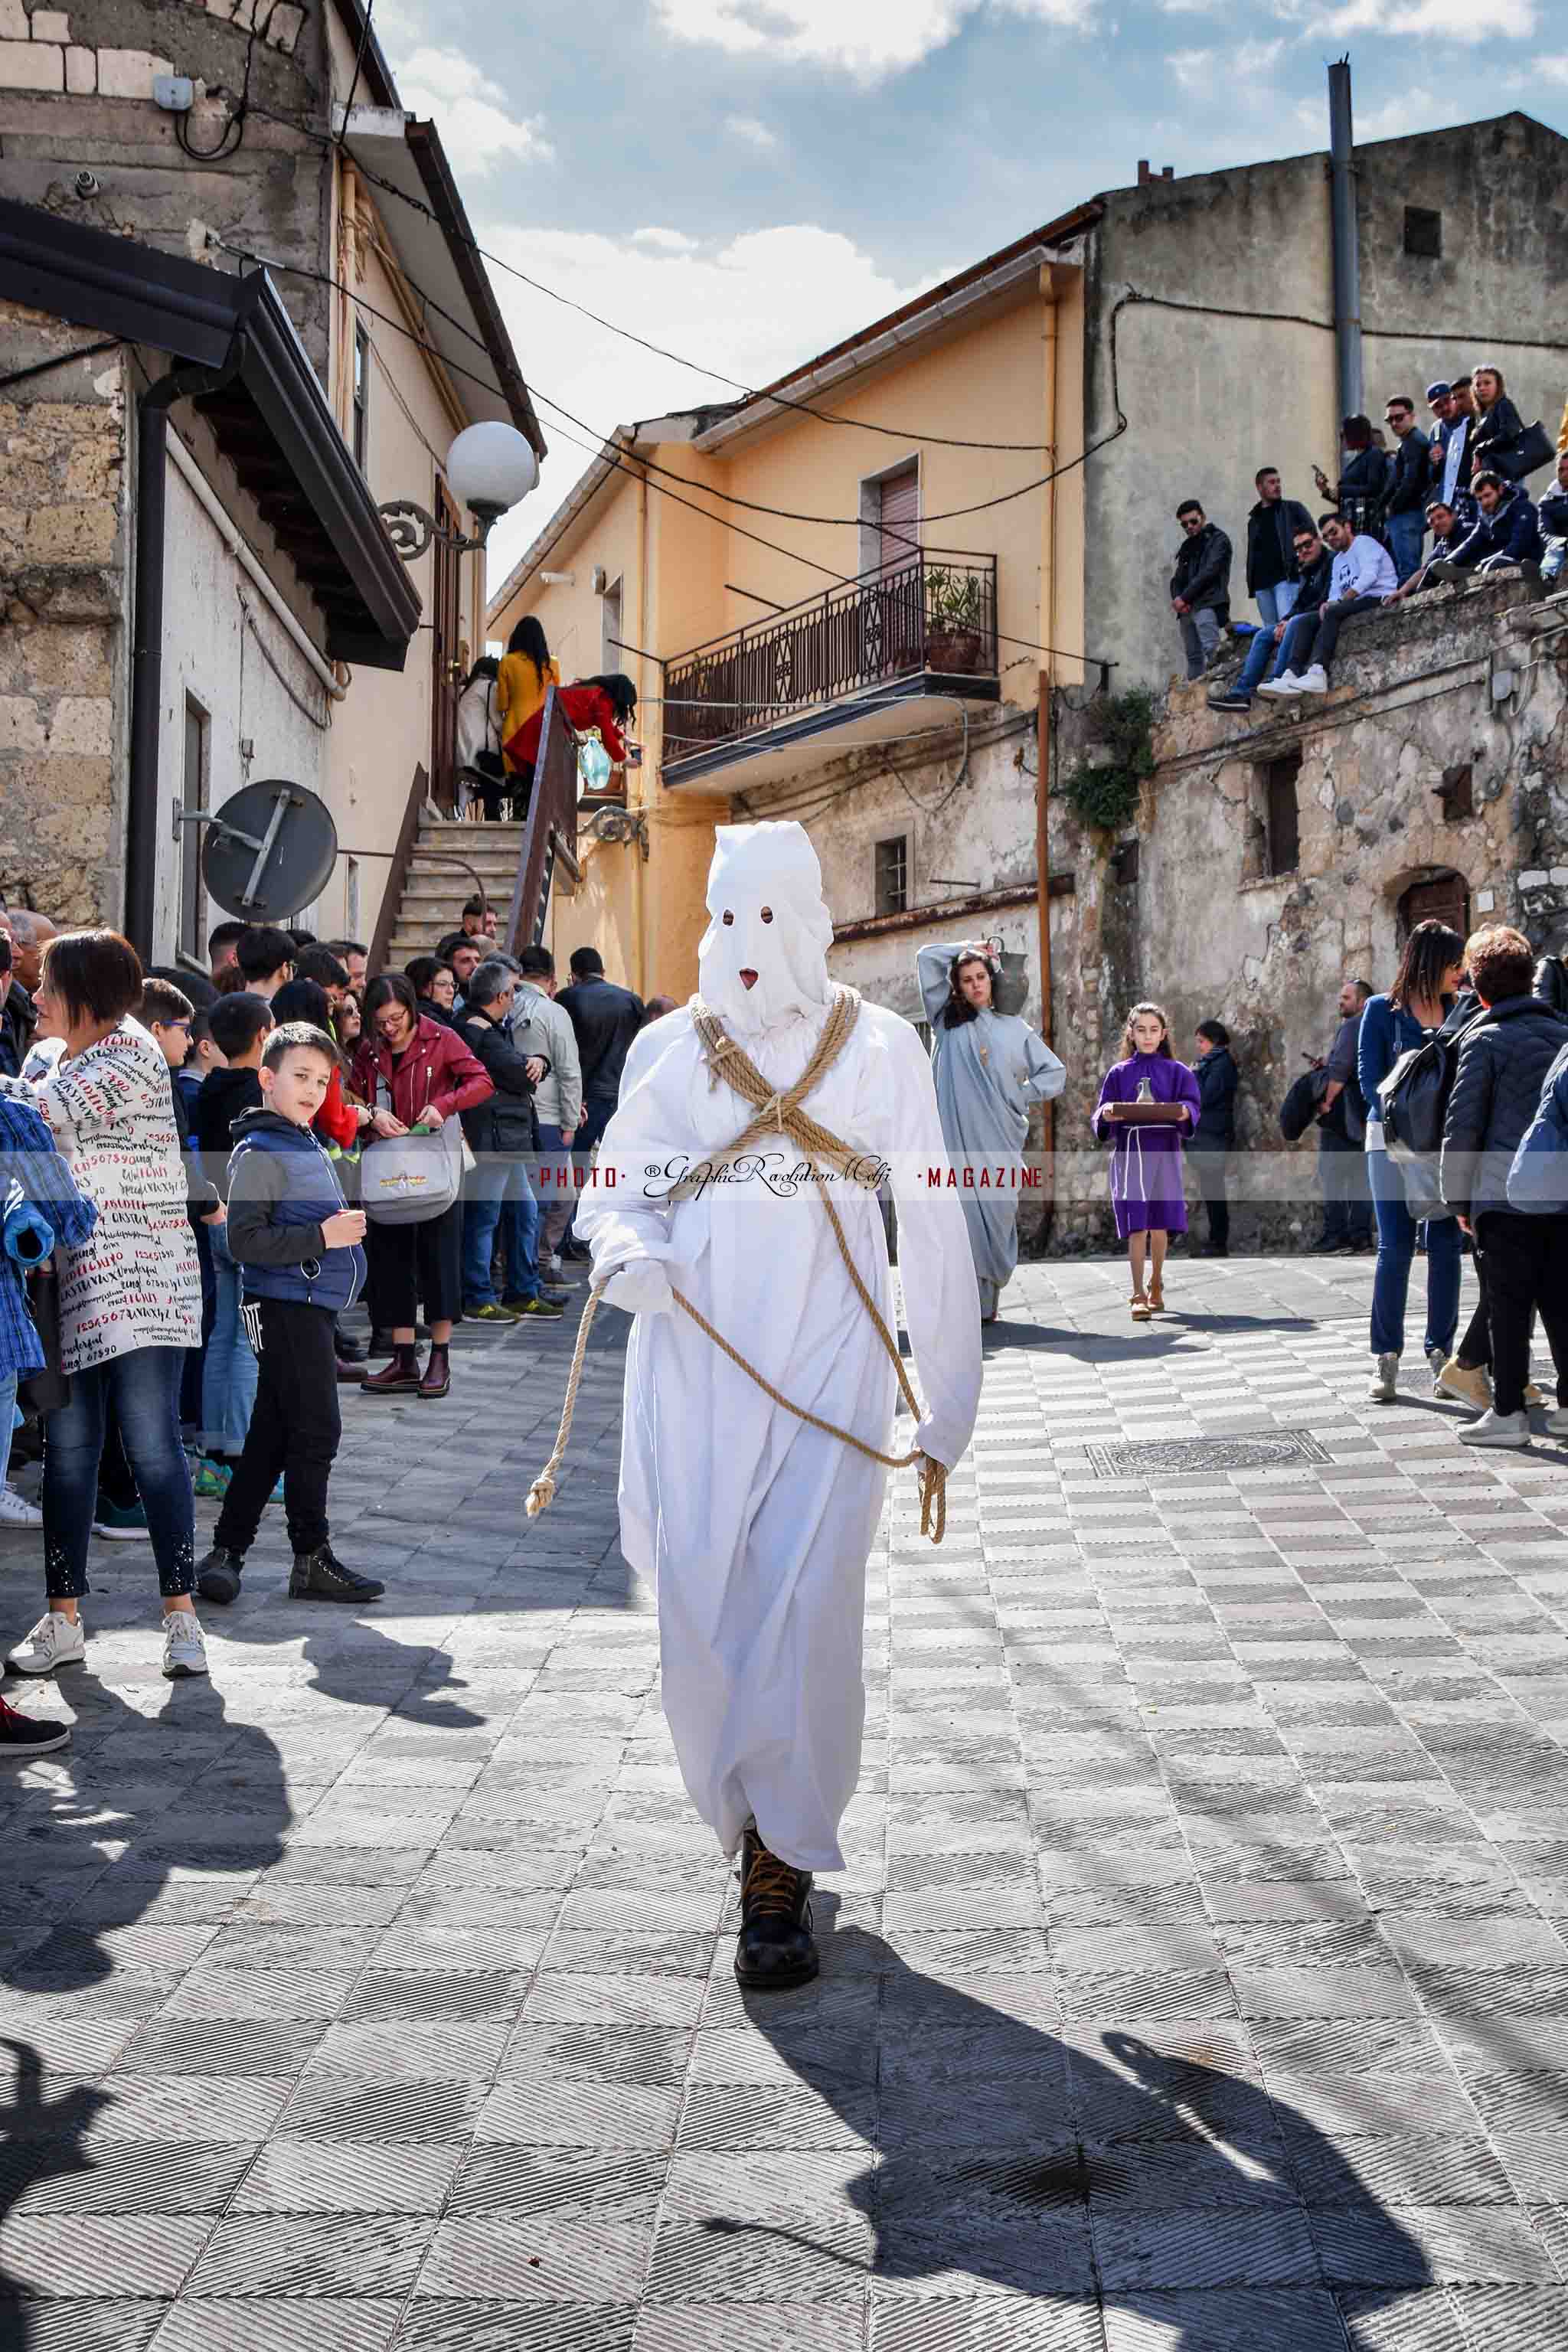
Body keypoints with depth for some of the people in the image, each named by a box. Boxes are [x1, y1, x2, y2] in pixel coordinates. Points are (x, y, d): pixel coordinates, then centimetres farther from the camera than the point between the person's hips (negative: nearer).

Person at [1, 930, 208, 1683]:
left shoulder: (131, 1052, -6)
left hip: (140, 1281, -7)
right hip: (70, 1283, 7)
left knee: (153, 1446, -6)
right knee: (67, 1451, 7)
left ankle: (180, 1615, 2)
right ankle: (63, 1621, 14)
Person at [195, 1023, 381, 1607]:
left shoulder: (306, 1146, 18)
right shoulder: (259, 1153, -12)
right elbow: (245, 1242, -20)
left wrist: (344, 1227, 15)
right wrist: (323, 1237, -22)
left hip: (309, 1306, 10)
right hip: (287, 1309, -10)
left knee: (274, 1436, 12)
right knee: (315, 1431, -7)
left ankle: (227, 1551, 20)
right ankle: (312, 1562, 1)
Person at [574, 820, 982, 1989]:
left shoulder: (879, 1047, 5)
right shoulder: (669, 1048, 10)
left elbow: (931, 1221, 5)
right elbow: (618, 1187, 14)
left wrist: (952, 1399, 2)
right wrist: (628, 1253, -12)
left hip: (828, 1359, -2)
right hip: (695, 1360, 2)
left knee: (805, 1605, -10)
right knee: (701, 1607, 1)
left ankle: (782, 1869, 2)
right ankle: (758, 1828, 22)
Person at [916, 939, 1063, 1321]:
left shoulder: (1014, 1028, 15)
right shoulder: (947, 1019, 13)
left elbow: (1054, 1072, 18)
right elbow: (926, 958, 11)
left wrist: (1021, 1096, 7)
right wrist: (968, 947, 16)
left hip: (998, 1139, 1)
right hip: (956, 1135, -1)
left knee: (996, 1215, -1)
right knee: (962, 1215, -6)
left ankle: (988, 1300, 5)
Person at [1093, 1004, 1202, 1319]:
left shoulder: (1177, 1072, 9)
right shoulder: (1118, 1073, 10)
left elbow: (1192, 1105, -2)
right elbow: (1101, 1114, 5)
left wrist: (1185, 1113, -25)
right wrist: (1106, 1116, -18)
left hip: (1164, 1153, 1)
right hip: (1129, 1153, -1)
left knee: (1159, 1224, 7)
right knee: (1136, 1225, -10)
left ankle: (1156, 1288, 27)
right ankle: (1139, 1296, -10)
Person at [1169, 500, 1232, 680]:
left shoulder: (1218, 539, 3)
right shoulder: (1187, 546, 25)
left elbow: (1209, 572, -8)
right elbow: (1178, 578, 21)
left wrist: (1184, 598, -10)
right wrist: (1177, 599, -2)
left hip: (1207, 605, -7)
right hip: (1186, 608, 7)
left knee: (1211, 650, -21)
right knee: (1193, 657, 4)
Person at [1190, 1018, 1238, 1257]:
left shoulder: (1223, 1065, -11)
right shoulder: (1209, 1063, 17)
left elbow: (1203, 1098, -19)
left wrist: (1194, 1075, -7)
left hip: (1213, 1137, -9)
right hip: (1202, 1135, 9)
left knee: (1213, 1191, -7)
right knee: (1209, 1191, 11)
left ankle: (1219, 1244, -5)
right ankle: (1215, 1239, 16)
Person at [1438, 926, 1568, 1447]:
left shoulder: (1485, 1040, -4)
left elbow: (1462, 1127, -6)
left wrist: (1458, 1198, 2)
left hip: (1505, 1194, -5)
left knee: (1509, 1307, 0)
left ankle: (1508, 1413, 4)